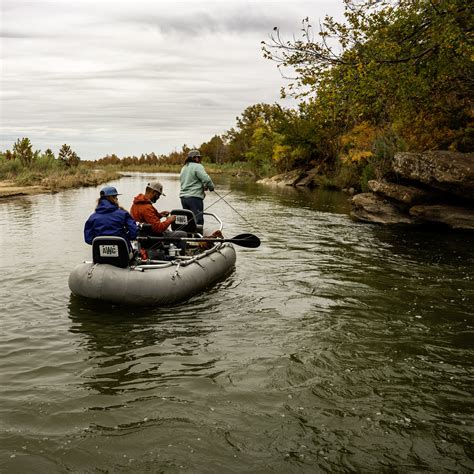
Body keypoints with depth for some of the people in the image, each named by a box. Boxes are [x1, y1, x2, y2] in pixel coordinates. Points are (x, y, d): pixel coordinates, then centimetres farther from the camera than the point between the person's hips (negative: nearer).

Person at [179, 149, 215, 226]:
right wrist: (211, 187, 3)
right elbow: (206, 179, -17)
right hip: (194, 197, -8)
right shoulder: (197, 166, -7)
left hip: (183, 196, 8)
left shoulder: (184, 168, 20)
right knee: (198, 221, -6)